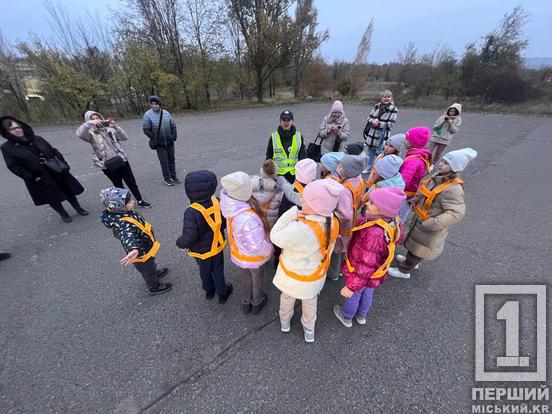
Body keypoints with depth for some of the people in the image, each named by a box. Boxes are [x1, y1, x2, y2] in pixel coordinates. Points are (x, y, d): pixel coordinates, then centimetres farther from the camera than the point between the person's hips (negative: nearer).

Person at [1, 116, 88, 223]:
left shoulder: (37, 139, 3)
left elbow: (53, 151, 8)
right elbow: (13, 166, -7)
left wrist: (64, 163, -2)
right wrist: (33, 177, -15)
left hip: (57, 172, 3)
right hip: (40, 179, -2)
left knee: (68, 190, 11)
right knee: (52, 198, 10)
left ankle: (79, 209, 28)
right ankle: (63, 214, 28)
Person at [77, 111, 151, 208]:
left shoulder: (109, 129, 11)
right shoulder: (91, 133, -1)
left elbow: (124, 137, 1)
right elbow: (79, 134, -21)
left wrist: (115, 125, -7)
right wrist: (89, 123, -27)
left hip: (121, 160, 3)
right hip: (108, 165, -3)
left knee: (132, 182, 9)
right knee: (119, 187, 9)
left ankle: (140, 201, 22)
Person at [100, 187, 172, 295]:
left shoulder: (125, 212, -14)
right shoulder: (123, 224, -43)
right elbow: (127, 237, -62)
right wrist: (134, 250, -81)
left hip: (146, 246, 8)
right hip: (142, 252, -8)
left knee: (150, 264, 35)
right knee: (147, 269, 19)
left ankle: (155, 272, 63)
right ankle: (154, 287, 44)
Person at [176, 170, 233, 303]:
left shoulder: (192, 212, -34)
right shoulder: (217, 202, -22)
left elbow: (189, 237, -33)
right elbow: (225, 222, -10)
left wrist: (180, 243, -12)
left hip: (202, 250, -2)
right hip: (217, 246, 2)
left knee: (205, 271, 27)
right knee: (218, 270, 25)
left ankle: (209, 290, 53)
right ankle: (222, 293, 45)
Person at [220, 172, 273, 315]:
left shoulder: (229, 205, -23)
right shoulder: (248, 218, -44)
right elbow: (257, 247, -37)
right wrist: (269, 249, -18)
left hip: (239, 253, 6)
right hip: (253, 257, -5)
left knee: (247, 276, 33)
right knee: (257, 279, 26)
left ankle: (246, 302, 58)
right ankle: (257, 303, 56)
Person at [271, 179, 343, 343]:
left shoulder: (301, 229, -43)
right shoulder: (333, 222, -21)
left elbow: (275, 237, -26)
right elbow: (328, 248, -4)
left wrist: (292, 213, -29)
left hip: (293, 276, -4)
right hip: (316, 275, 4)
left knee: (288, 297, 30)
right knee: (310, 301, 32)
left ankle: (285, 321, 59)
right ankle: (309, 330, 58)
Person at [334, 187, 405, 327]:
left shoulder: (374, 234, -43)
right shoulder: (391, 223, -17)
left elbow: (365, 266, -35)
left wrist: (352, 286, -22)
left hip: (361, 274, -7)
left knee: (353, 295, 22)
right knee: (367, 293, 31)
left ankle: (347, 318, 53)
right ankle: (361, 316, 60)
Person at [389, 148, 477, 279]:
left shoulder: (453, 189, -31)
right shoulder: (438, 177, -6)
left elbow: (456, 213, -34)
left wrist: (432, 224, -35)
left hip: (429, 227, -8)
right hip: (420, 220, 8)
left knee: (418, 247, 12)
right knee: (414, 242, 28)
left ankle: (404, 270, 32)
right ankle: (411, 261, 53)